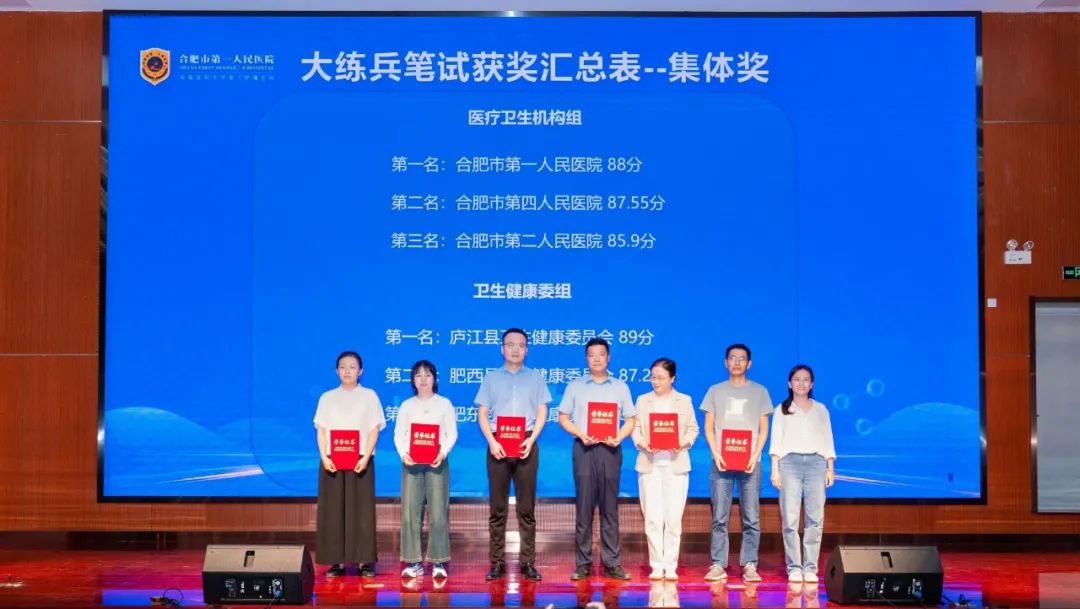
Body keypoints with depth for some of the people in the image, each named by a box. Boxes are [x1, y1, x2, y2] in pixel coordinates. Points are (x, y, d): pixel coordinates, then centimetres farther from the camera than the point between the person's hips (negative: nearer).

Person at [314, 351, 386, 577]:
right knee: (333, 511, -1)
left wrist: (365, 458, -12)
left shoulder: (369, 396, 6)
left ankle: (364, 561, 2)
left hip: (360, 460, -1)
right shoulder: (327, 398, 11)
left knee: (362, 510, -2)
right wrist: (324, 457, -9)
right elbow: (321, 430, 6)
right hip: (332, 461, 2)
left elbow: (374, 429, 1)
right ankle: (337, 561, 4)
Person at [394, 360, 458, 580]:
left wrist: (443, 452, -15)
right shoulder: (406, 405, 12)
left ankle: (438, 562, -1)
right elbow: (398, 434, 6)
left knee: (438, 512, -6)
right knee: (410, 511, -2)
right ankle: (413, 562, 4)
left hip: (437, 461, -2)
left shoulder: (444, 404, 8)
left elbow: (452, 433, 3)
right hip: (411, 461, 2)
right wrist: (402, 453, -13)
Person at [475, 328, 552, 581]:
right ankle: (497, 562, 3)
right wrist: (492, 441, -9)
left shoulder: (535, 377, 12)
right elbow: (482, 414, 6)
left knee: (527, 507, 1)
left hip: (526, 445, 0)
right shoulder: (491, 378, 11)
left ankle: (528, 562, 3)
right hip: (497, 444, 0)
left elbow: (542, 413, 7)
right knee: (497, 506, 0)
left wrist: (531, 439, -9)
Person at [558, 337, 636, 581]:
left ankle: (611, 562, 5)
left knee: (610, 508, 2)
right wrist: (580, 434, -10)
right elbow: (563, 418, 7)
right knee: (584, 506, -2)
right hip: (584, 448, -1)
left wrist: (619, 437, -9)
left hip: (610, 450, 1)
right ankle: (583, 562, 3)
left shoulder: (620, 387, 13)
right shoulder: (575, 386, 10)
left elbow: (630, 420, 10)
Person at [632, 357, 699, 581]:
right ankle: (656, 566, 4)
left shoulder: (684, 401, 11)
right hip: (649, 463, 0)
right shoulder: (643, 400, 12)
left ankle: (670, 566, 5)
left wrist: (683, 443, -11)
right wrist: (642, 443, -12)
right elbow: (635, 428, 7)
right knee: (653, 518, -2)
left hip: (675, 464, 0)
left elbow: (693, 429, 8)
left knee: (673, 519, -2)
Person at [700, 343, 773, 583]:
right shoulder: (715, 391, 12)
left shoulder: (759, 391, 11)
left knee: (751, 518, -2)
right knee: (719, 517, -1)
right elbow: (708, 427, 9)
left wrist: (755, 455, -6)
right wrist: (716, 453, -6)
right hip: (721, 461, 0)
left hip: (749, 462, 0)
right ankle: (718, 565, 2)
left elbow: (764, 429, 8)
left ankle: (749, 565, 2)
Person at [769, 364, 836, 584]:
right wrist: (774, 469, -2)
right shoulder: (782, 410, 12)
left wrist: (830, 468, 5)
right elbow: (776, 441, 7)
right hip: (789, 461, -1)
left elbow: (828, 439, 15)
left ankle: (810, 568, -3)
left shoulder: (820, 410, 17)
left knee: (815, 518, -6)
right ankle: (794, 567, -5)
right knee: (790, 518, -8)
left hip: (816, 462, 1)